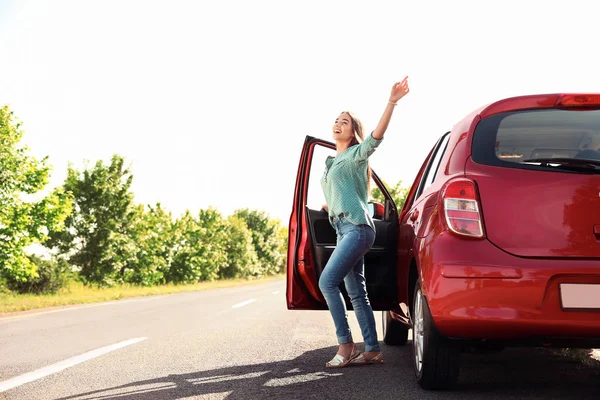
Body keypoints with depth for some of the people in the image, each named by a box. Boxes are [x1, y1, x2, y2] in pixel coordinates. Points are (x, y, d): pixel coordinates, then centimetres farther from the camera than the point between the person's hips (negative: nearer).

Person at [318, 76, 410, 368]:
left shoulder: (357, 154, 0)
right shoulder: (331, 161, 22)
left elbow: (377, 136, -21)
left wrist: (392, 103, -31)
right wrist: (330, 207, 23)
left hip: (357, 227, -9)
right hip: (344, 229, 9)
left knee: (327, 282, -16)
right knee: (356, 293, 6)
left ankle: (346, 346, -12)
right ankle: (372, 351, 9)